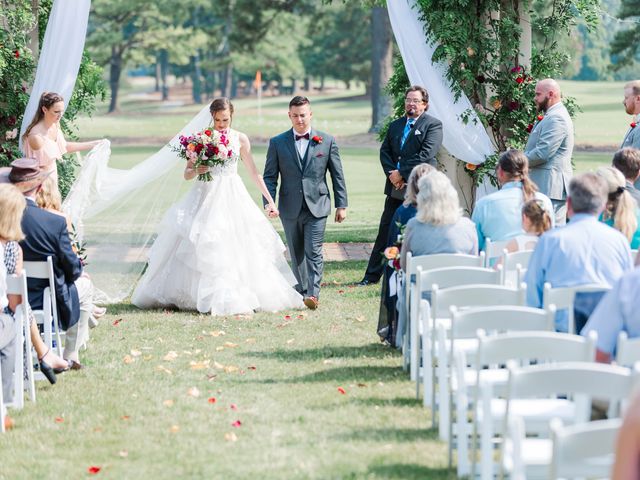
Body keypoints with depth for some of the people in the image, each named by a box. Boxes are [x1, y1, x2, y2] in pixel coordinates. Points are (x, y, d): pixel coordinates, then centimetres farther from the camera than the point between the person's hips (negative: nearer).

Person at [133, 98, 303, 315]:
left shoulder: (240, 139, 4)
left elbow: (254, 172, 10)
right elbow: (187, 174, 4)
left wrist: (270, 200, 9)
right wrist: (197, 171, -18)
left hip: (231, 197, 1)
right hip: (206, 197, -1)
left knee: (235, 247, -4)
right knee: (202, 249, -4)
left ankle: (232, 299, 4)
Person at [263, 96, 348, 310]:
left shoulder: (327, 141, 3)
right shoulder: (277, 143, 4)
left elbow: (337, 175, 7)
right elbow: (270, 176, 3)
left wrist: (341, 205, 4)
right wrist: (268, 202, -11)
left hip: (317, 206, -2)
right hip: (290, 209, 2)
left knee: (313, 252, -10)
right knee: (296, 254, 10)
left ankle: (313, 294, -15)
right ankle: (301, 292, 21)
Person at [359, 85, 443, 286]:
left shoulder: (433, 125, -4)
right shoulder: (395, 125, 17)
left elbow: (426, 155, -14)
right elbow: (384, 151, 11)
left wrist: (402, 173, -15)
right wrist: (391, 173, -7)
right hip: (396, 187, 6)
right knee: (385, 230, 7)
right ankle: (373, 275, 12)